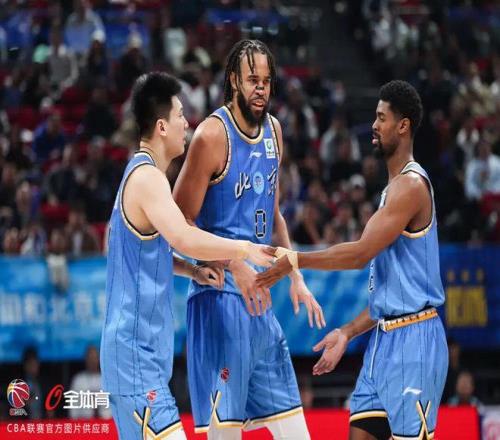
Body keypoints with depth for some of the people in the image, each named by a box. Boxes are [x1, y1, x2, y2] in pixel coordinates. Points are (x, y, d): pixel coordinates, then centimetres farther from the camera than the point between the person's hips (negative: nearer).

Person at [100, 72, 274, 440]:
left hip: (143, 345, 10)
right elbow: (184, 239, -30)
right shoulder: (147, 177, -14)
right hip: (136, 350, -10)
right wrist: (244, 249, -19)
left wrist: (192, 270, 14)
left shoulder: (141, 174, 16)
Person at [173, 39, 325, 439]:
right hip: (220, 296, -8)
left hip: (260, 296, 8)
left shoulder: (273, 130, 11)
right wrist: (236, 266, -22)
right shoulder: (213, 135, -13)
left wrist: (296, 277, 17)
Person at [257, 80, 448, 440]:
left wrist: (297, 261, -15)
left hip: (413, 339, -10)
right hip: (385, 337, 10)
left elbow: (361, 253, -21)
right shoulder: (395, 187, 19)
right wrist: (347, 333, 18)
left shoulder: (411, 185, -13)